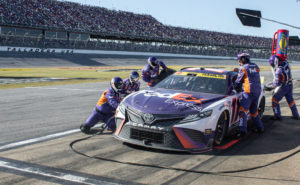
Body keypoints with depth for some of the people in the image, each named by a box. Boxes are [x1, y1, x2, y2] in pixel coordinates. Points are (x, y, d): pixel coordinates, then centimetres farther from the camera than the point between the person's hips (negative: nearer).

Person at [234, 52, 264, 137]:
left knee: (242, 110, -10)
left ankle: (243, 130, -21)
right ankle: (260, 128, 27)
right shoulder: (255, 66, 16)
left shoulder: (243, 68, -4)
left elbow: (238, 81, 2)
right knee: (254, 110, 20)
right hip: (257, 91, 7)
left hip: (249, 92, -7)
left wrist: (235, 87, 22)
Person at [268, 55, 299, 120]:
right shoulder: (285, 63, -8)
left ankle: (277, 116, 8)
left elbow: (277, 82, -25)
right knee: (290, 100, 20)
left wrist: (271, 87, -14)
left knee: (275, 99, 6)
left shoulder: (279, 70, -29)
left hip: (282, 87, -8)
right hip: (290, 85, 8)